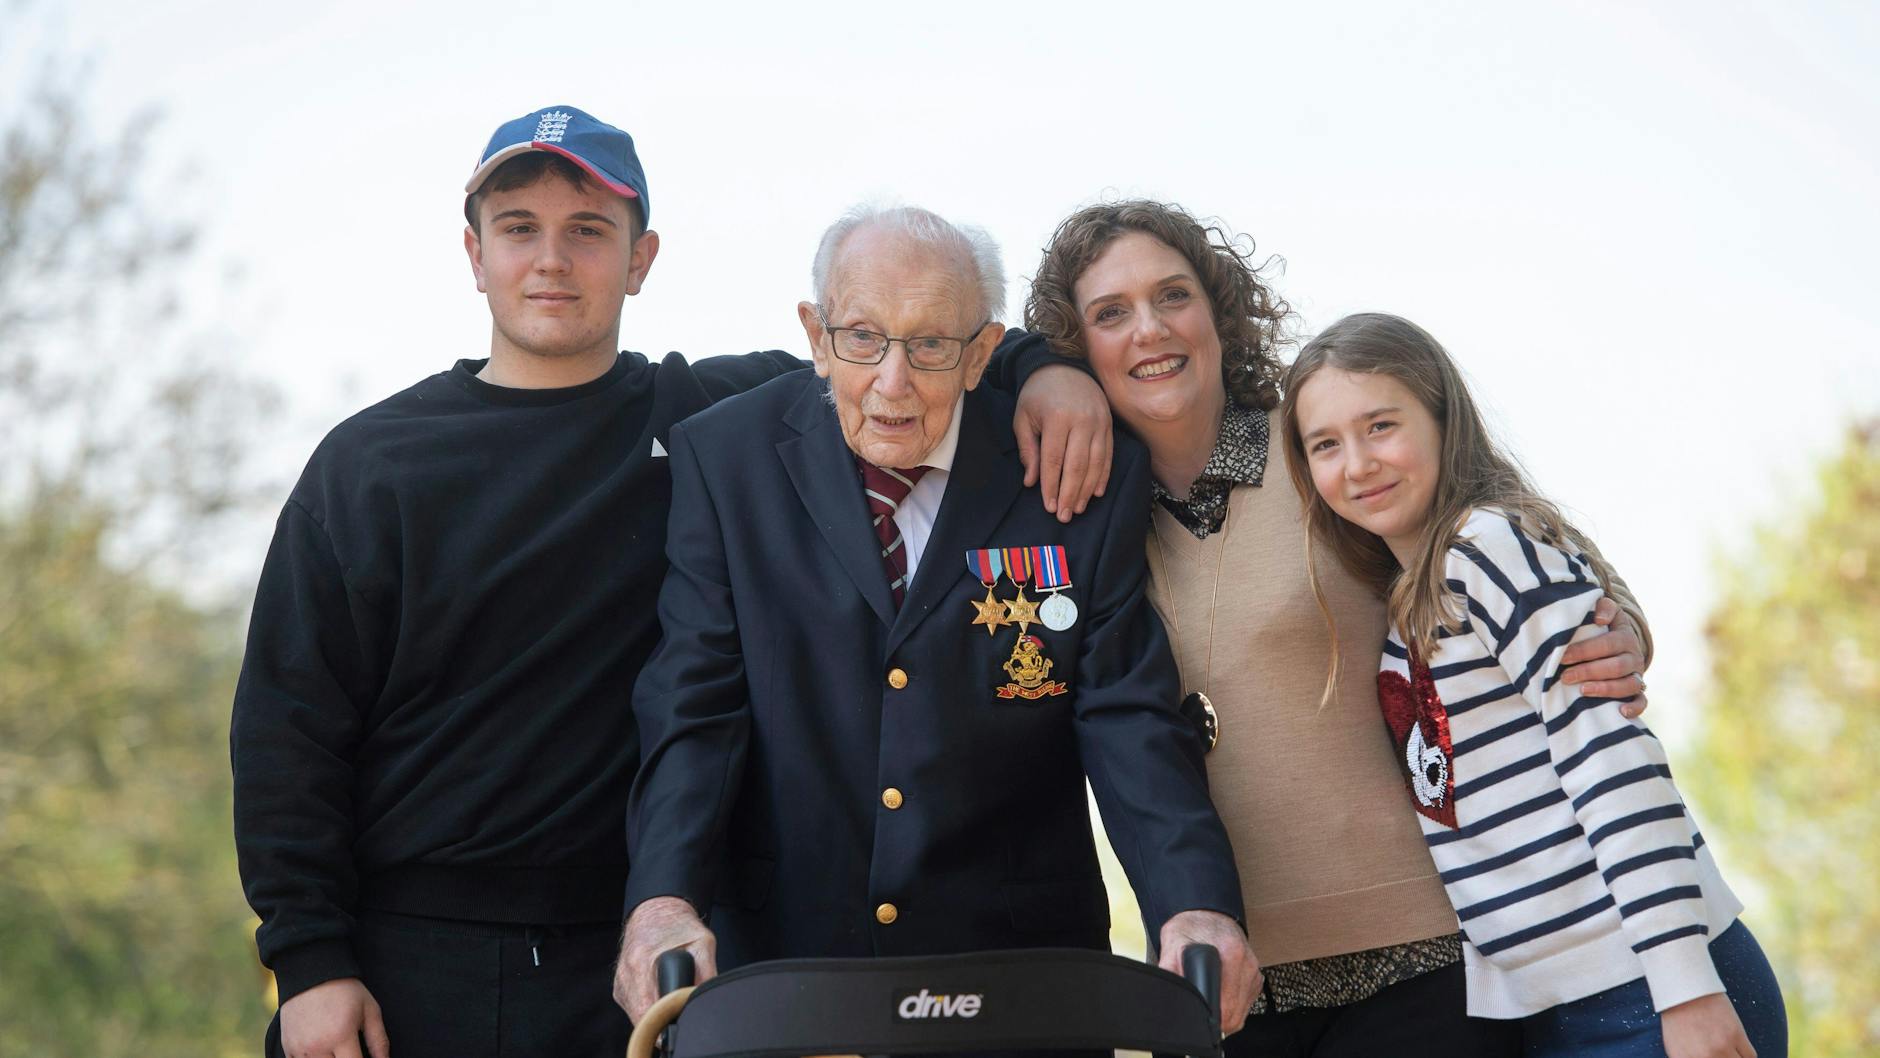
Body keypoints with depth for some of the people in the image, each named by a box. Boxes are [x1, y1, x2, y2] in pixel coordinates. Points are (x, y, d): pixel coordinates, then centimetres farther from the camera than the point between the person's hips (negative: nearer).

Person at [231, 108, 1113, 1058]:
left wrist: (1043, 371, -6)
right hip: (403, 964, 0)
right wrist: (307, 958, -6)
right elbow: (285, 730, 3)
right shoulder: (369, 461, 4)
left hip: (633, 965, 0)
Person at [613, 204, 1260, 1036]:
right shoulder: (725, 458, -2)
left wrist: (1196, 904, -25)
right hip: (782, 949, 0)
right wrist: (663, 896, -25)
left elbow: (1127, 717, -8)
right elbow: (693, 705, -8)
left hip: (1020, 963, 0)